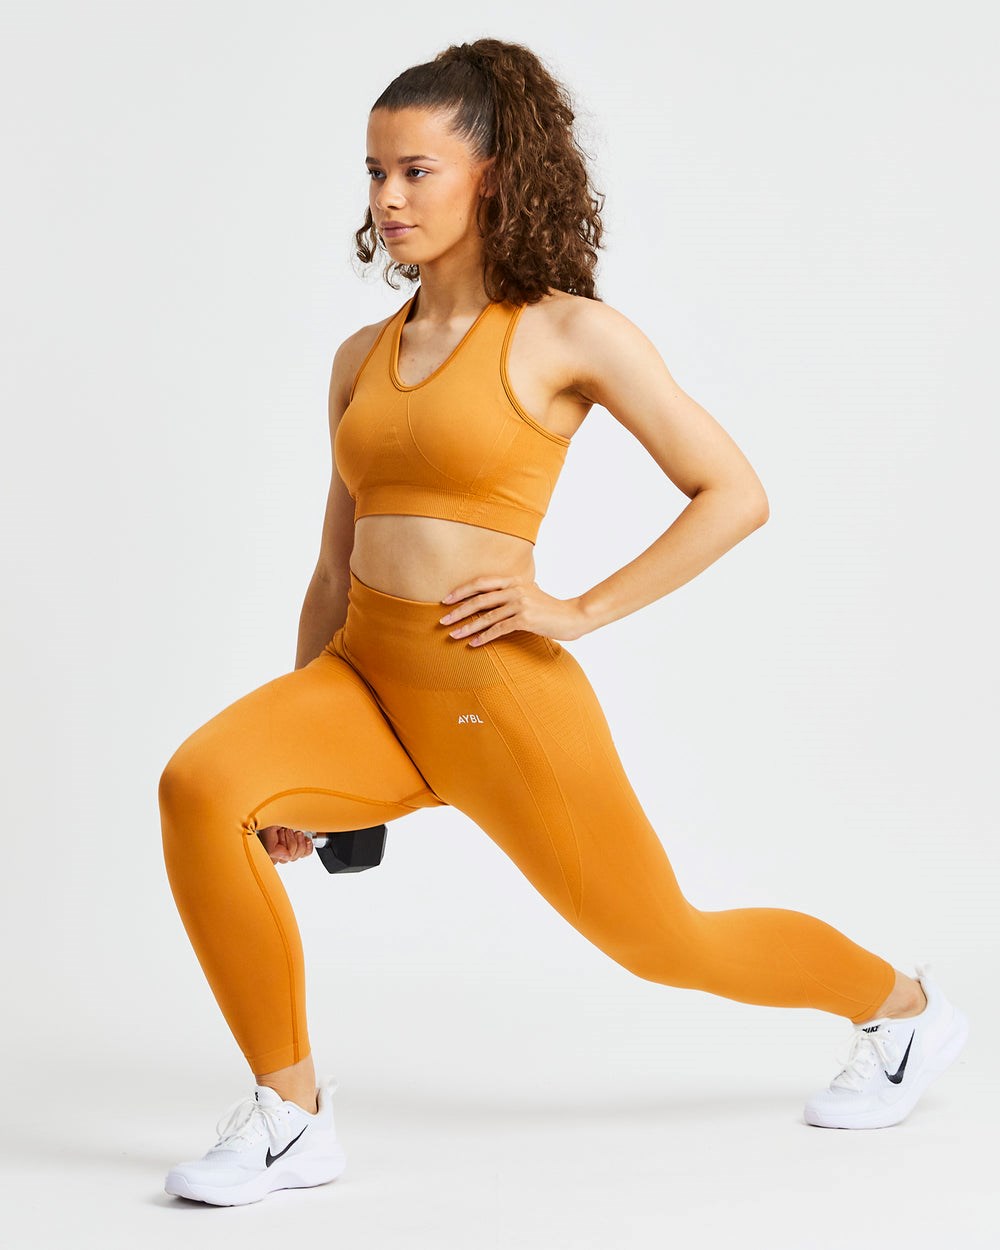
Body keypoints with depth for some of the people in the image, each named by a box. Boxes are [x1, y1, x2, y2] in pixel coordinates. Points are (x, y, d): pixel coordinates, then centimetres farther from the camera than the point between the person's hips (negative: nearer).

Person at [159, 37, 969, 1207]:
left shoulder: (570, 333, -5)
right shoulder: (363, 357, 11)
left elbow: (735, 495, -5)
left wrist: (578, 610, -12)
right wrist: (299, 766, 15)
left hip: (498, 695, -5)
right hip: (364, 674, 5)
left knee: (665, 941, 10)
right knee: (201, 785, -24)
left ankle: (907, 1007, 39)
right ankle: (291, 1115, -11)